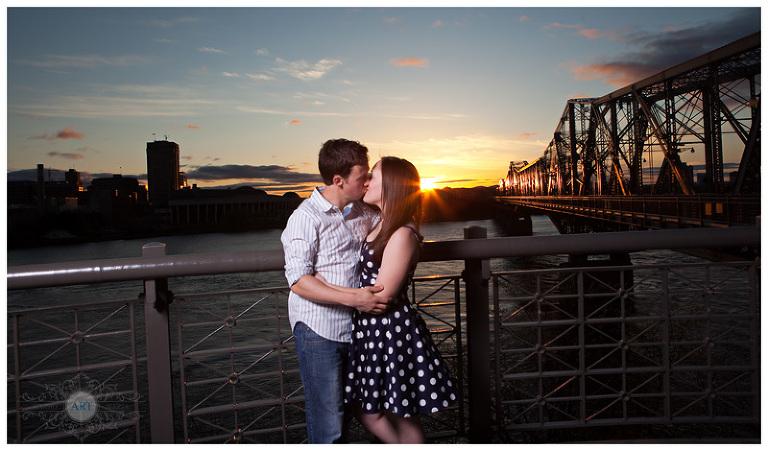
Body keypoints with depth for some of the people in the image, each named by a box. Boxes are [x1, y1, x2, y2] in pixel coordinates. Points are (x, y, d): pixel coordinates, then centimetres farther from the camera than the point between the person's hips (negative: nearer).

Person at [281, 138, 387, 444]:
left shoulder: (362, 212, 8)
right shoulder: (306, 218, -13)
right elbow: (299, 281, -18)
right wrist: (353, 298, -24)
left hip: (353, 326, 7)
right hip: (318, 330, -7)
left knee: (346, 409, 16)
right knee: (326, 422, -2)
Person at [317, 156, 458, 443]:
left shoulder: (402, 235, -20)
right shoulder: (382, 226, 9)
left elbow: (380, 296, -20)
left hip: (393, 332, -9)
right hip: (372, 330, 10)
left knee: (404, 419, 8)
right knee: (369, 414, 20)